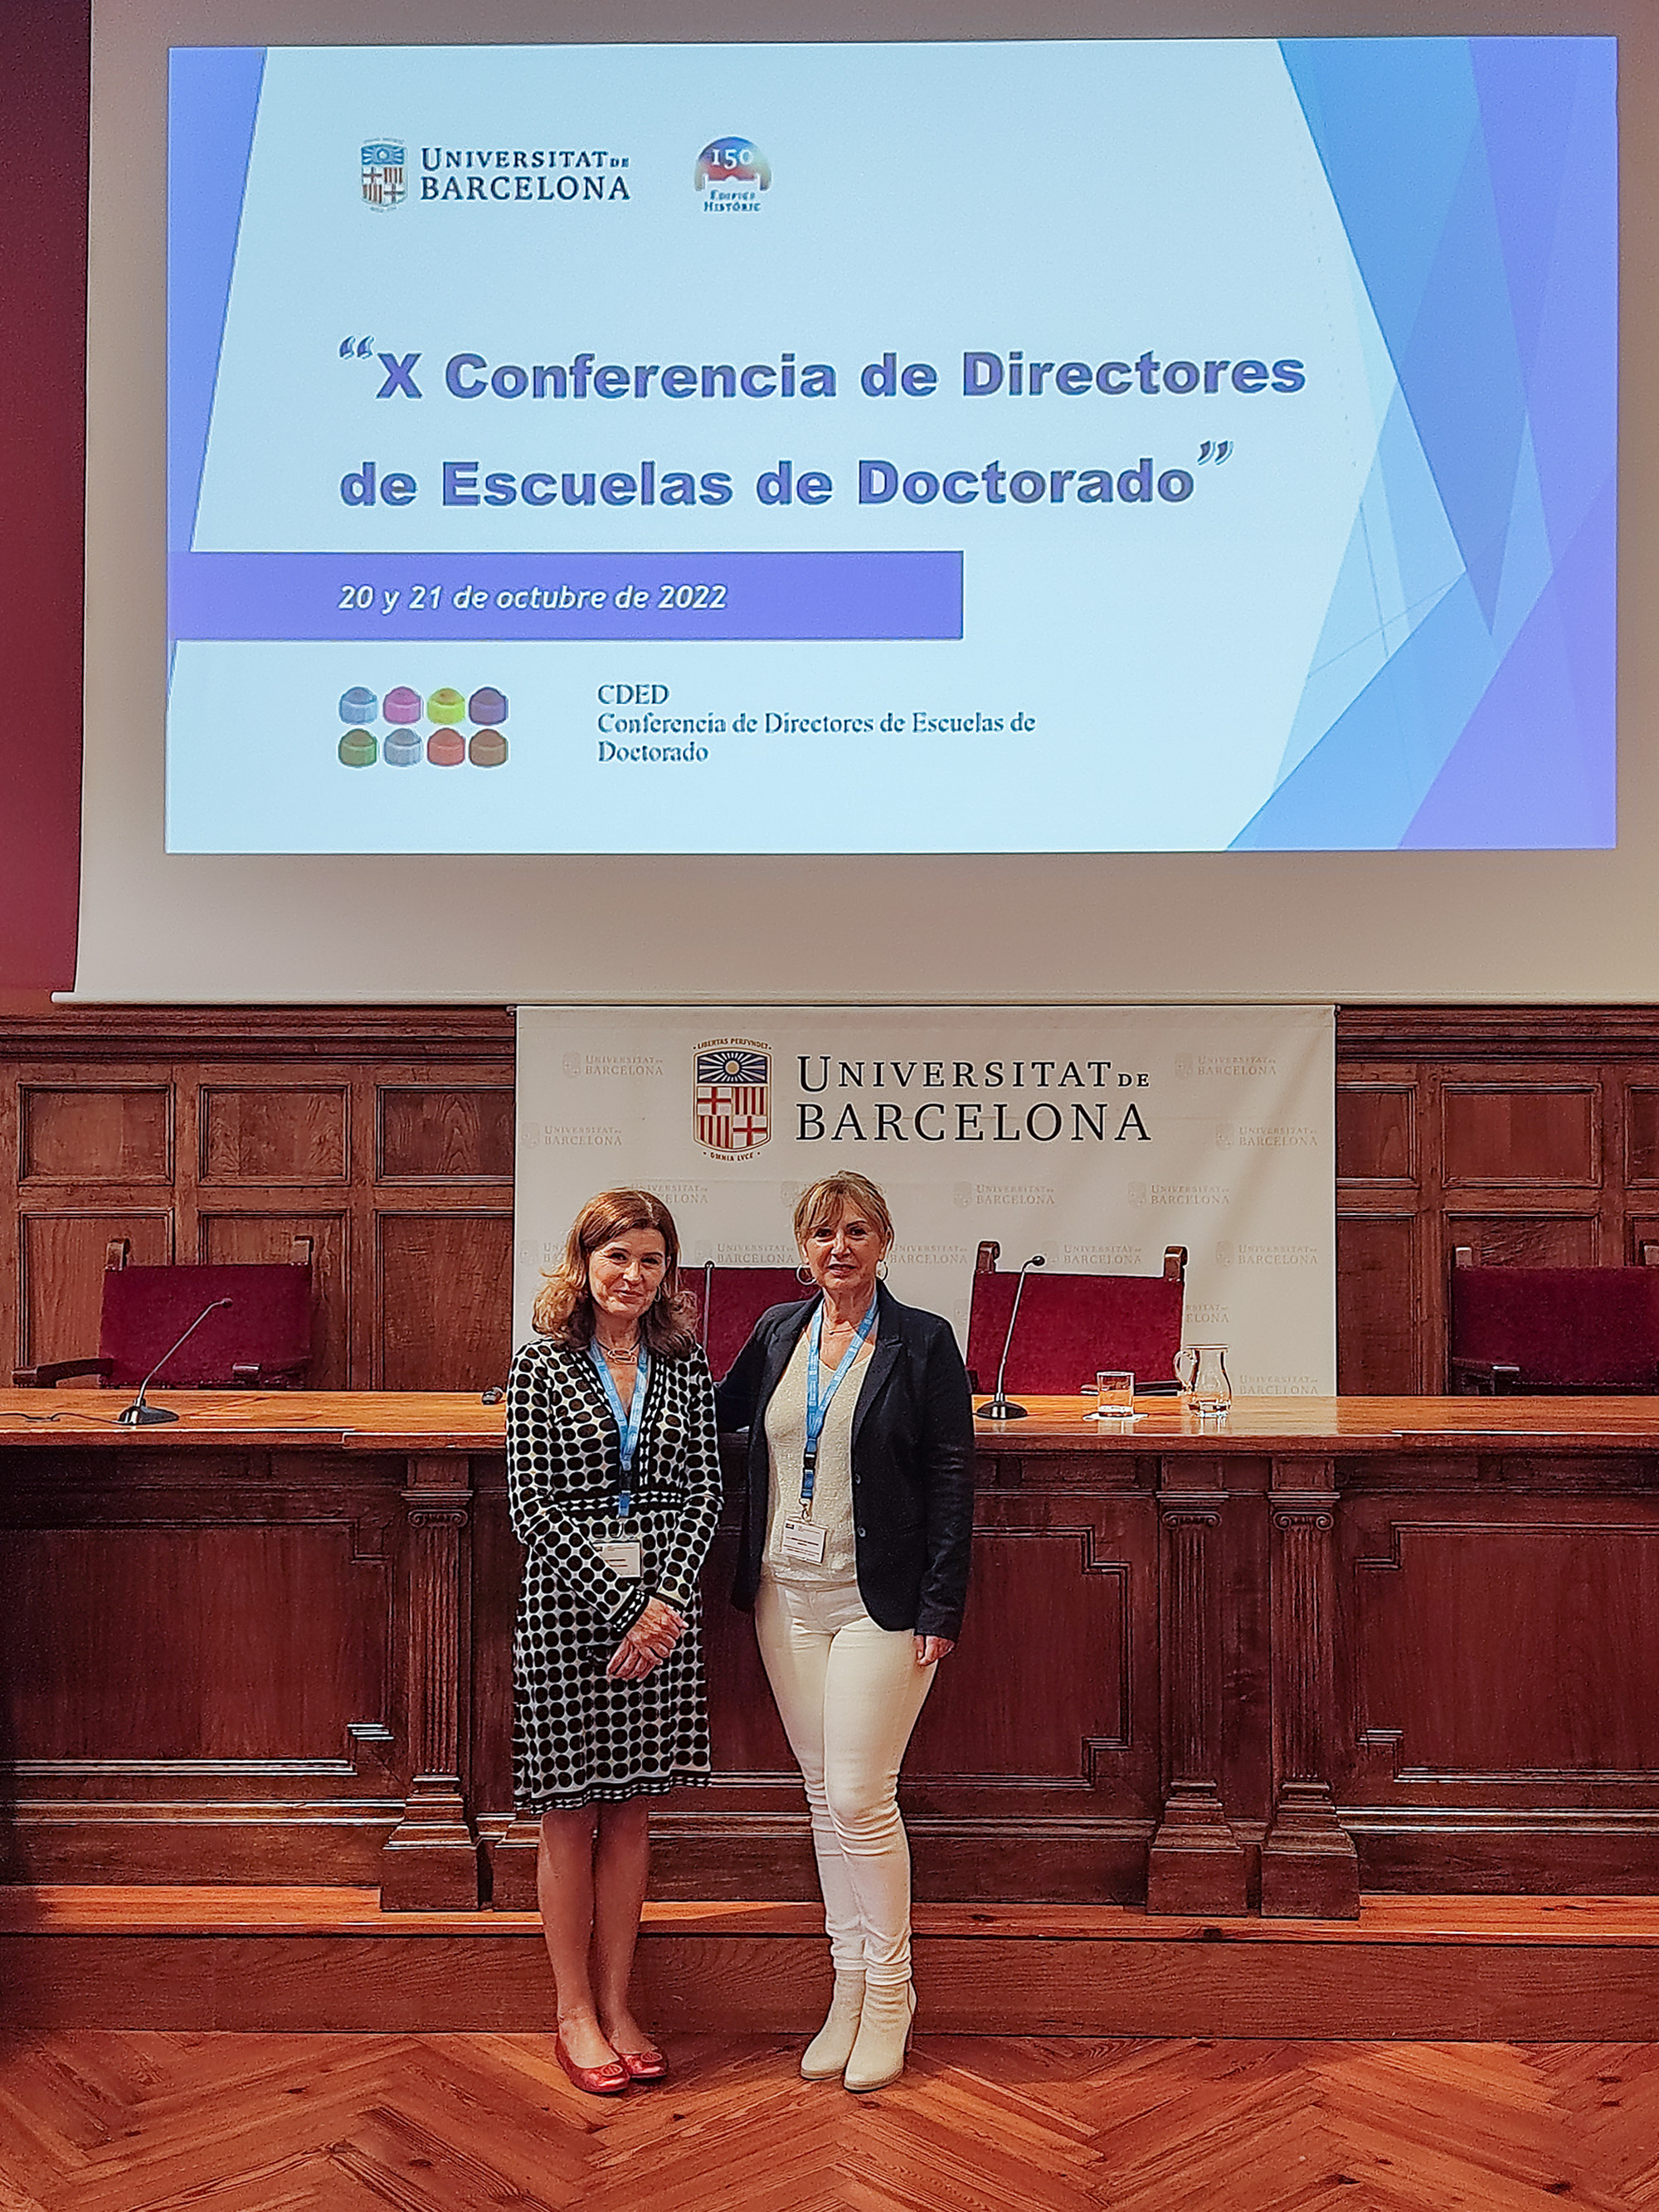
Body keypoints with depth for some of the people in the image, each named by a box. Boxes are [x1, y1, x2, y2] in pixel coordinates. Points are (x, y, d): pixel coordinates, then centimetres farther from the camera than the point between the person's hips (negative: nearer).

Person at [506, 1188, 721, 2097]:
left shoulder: (685, 1365, 5)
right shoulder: (540, 1365, -4)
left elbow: (703, 1492, 3)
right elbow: (533, 1507, -9)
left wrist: (667, 1599, -10)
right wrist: (620, 1605, -14)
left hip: (662, 1605, 3)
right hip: (566, 1604, -3)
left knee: (631, 1810, 12)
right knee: (569, 1815, 8)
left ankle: (616, 2005, 26)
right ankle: (574, 2013, 23)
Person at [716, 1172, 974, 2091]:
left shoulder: (924, 1343, -6)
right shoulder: (777, 1333, 7)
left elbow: (953, 1481, -7)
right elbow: (716, 1417, 23)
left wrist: (940, 1609, -11)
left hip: (878, 1601, -5)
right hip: (786, 1594, 5)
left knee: (860, 1796, -4)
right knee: (823, 1793, 11)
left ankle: (889, 1995, 14)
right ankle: (849, 1987, 24)